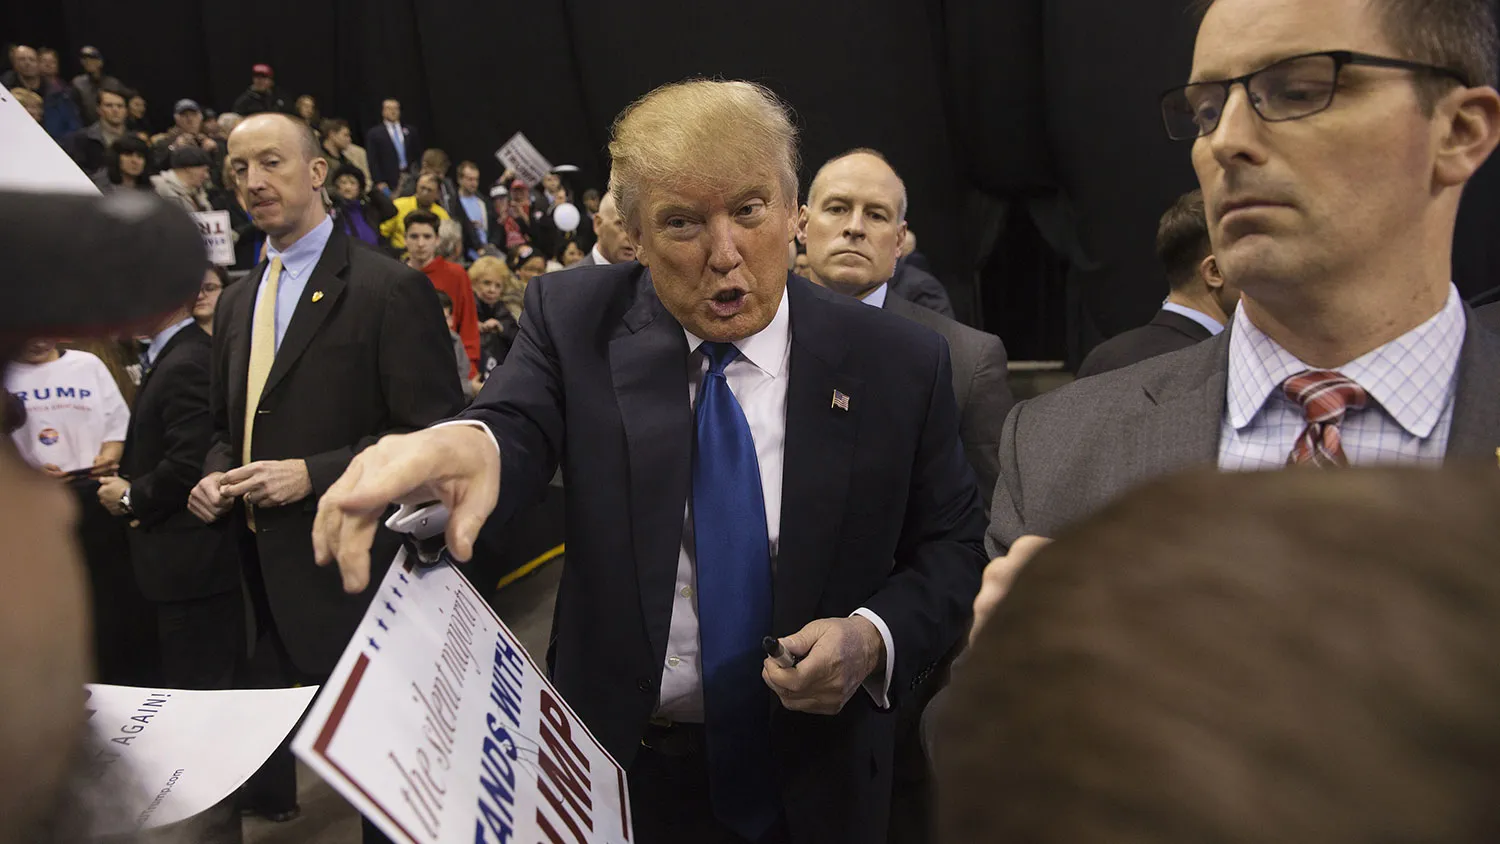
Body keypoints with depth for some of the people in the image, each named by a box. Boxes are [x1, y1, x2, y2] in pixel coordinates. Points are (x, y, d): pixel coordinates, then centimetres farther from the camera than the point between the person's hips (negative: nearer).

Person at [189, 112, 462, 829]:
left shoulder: (391, 290, -10)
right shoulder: (235, 304, 14)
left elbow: (431, 434, -14)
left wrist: (312, 474, -20)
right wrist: (215, 475, 1)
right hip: (259, 576, 7)